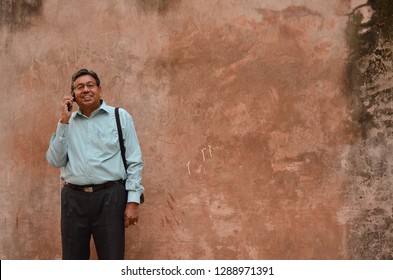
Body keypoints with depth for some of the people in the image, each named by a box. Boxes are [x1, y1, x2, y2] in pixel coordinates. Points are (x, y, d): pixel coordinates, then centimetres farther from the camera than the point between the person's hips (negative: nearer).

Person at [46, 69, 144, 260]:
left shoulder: (120, 117, 4)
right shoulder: (67, 122, 12)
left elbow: (134, 162, 0)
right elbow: (55, 160, 2)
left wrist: (133, 200, -8)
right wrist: (64, 121, -3)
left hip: (109, 196, -3)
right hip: (74, 198, 3)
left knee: (111, 260, 3)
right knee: (73, 260, 11)